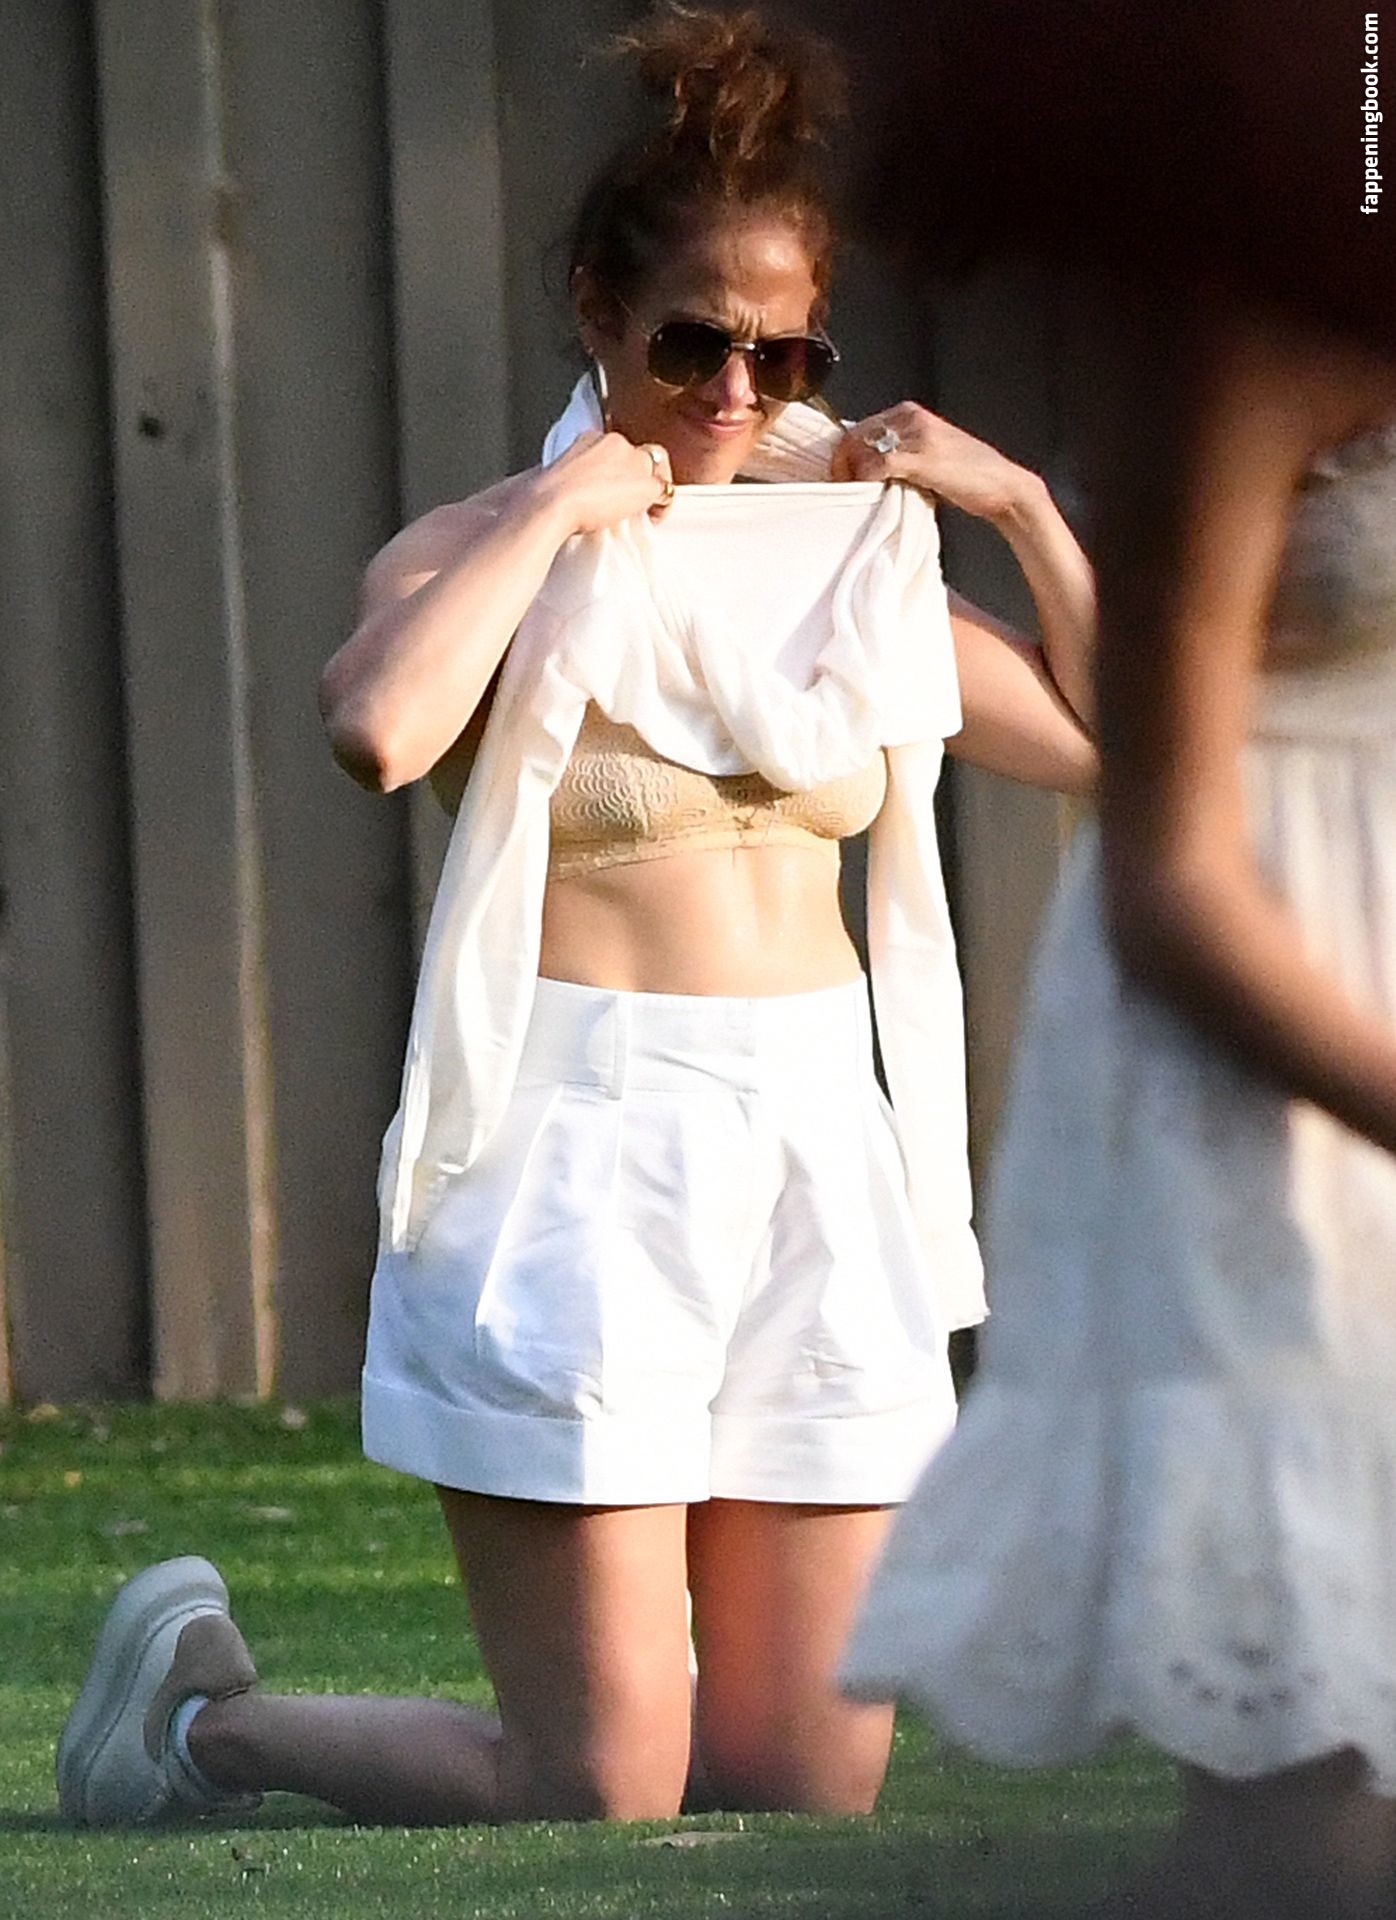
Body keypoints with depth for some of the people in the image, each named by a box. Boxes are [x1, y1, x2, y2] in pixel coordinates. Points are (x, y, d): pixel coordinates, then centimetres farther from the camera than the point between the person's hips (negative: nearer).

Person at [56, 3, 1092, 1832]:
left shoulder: (850, 557, 14)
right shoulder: (491, 559, -2)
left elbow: (1116, 736, 19)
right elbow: (379, 725, -26)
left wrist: (1023, 506, 9)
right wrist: (557, 510, -15)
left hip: (817, 1153, 6)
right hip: (580, 1160, -6)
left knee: (814, 1788, 2)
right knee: (604, 1801, -8)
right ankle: (201, 1708, 18)